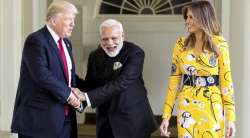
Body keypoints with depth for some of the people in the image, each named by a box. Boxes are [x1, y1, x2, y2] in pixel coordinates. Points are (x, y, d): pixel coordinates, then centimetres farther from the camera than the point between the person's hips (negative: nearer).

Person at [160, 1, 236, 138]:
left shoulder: (219, 45, -4)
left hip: (212, 109, -2)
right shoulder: (181, 45, 2)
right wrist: (166, 116, -1)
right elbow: (174, 81, 3)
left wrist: (230, 118, -7)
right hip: (187, 108, 2)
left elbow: (226, 81, -3)